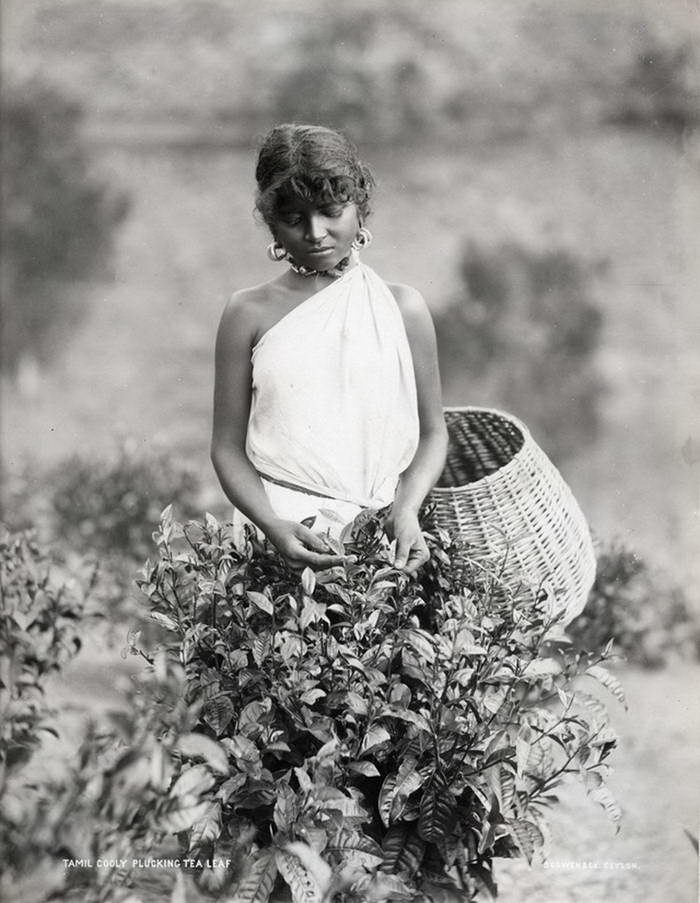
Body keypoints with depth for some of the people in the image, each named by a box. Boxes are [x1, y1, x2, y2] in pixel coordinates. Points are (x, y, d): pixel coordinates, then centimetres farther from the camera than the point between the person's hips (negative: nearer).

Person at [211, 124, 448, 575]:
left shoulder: (402, 308, 9)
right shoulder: (250, 314, 7)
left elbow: (432, 432, 13)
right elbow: (228, 447, 5)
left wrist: (405, 511, -6)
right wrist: (274, 527, -12)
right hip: (276, 539, -1)